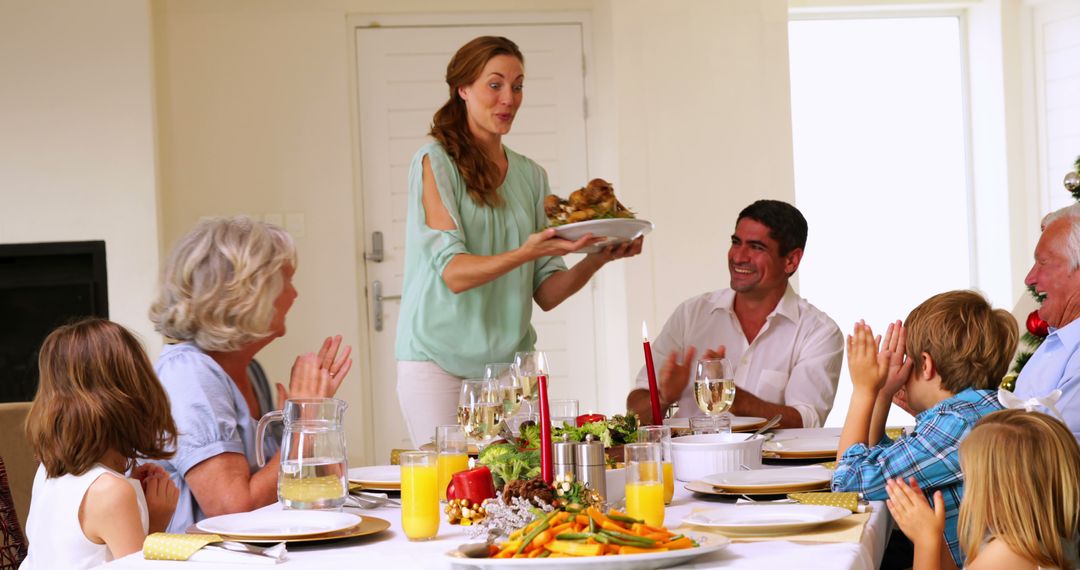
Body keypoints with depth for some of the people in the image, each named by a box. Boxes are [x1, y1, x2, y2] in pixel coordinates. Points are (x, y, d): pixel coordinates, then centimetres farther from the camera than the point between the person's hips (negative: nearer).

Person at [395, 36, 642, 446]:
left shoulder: (531, 176, 12)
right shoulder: (436, 162, -4)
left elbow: (546, 293, 9)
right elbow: (452, 272, -15)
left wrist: (598, 258, -8)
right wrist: (525, 253, -29)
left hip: (511, 362, 5)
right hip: (441, 363, -5)